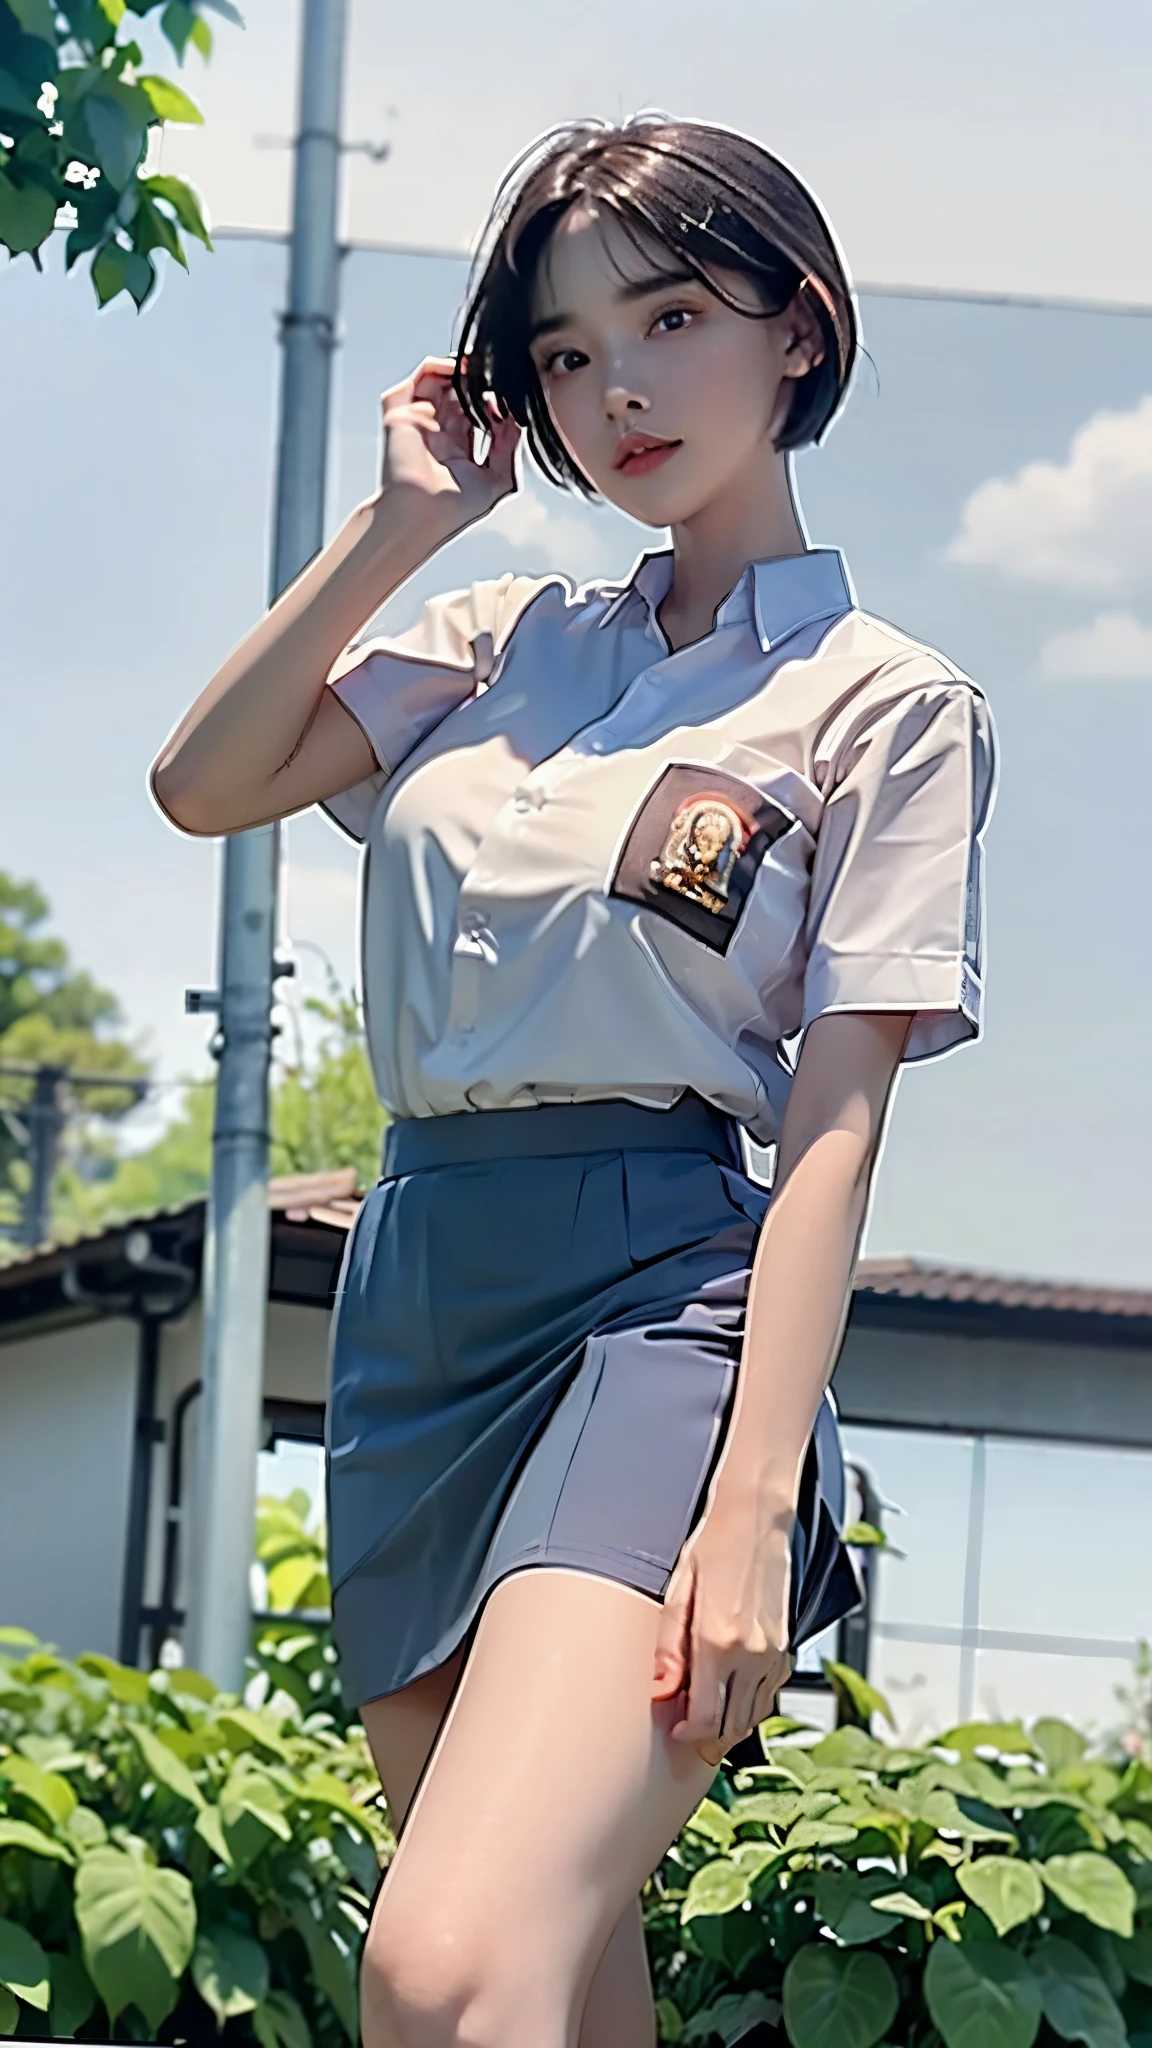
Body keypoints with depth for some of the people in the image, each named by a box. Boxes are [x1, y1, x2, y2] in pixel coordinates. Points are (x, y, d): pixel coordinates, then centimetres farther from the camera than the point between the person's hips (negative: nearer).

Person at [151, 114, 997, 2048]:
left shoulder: (886, 703, 0)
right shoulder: (503, 641, 17)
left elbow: (833, 1128, -8)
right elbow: (203, 783, 9)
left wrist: (754, 1503, -17)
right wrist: (400, 520, 6)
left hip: (668, 1281, -6)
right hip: (419, 1280, 6)